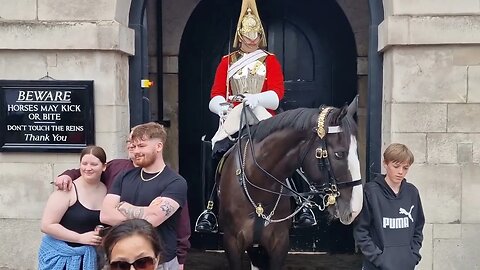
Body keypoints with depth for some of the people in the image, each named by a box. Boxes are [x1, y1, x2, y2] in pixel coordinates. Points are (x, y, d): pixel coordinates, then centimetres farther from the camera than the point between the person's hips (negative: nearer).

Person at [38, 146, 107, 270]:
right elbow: (47, 225, -17)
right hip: (60, 254, -4)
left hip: (89, 255, 4)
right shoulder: (68, 190, -15)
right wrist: (81, 238, -19)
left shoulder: (107, 190, -1)